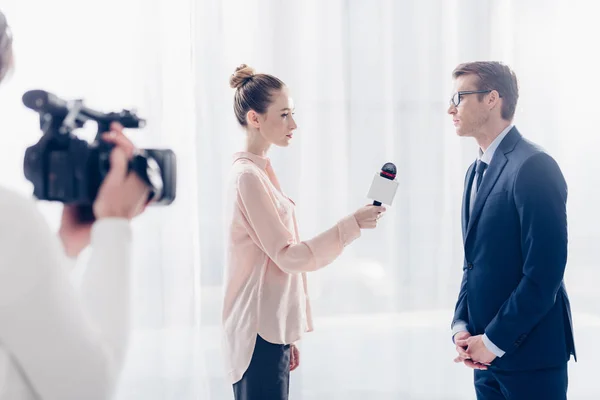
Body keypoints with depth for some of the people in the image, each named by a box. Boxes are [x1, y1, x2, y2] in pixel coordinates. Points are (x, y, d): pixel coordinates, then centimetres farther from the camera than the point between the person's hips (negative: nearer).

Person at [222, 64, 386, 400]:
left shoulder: (261, 171, 13)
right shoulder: (249, 176, -14)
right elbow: (287, 256, -17)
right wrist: (352, 225, -21)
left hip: (271, 329, 9)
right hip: (261, 333, -9)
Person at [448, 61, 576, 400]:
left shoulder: (534, 166, -15)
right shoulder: (478, 170, 12)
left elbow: (544, 273, -20)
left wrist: (495, 341, -14)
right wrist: (462, 326, 3)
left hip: (530, 354, -8)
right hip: (486, 351, 8)